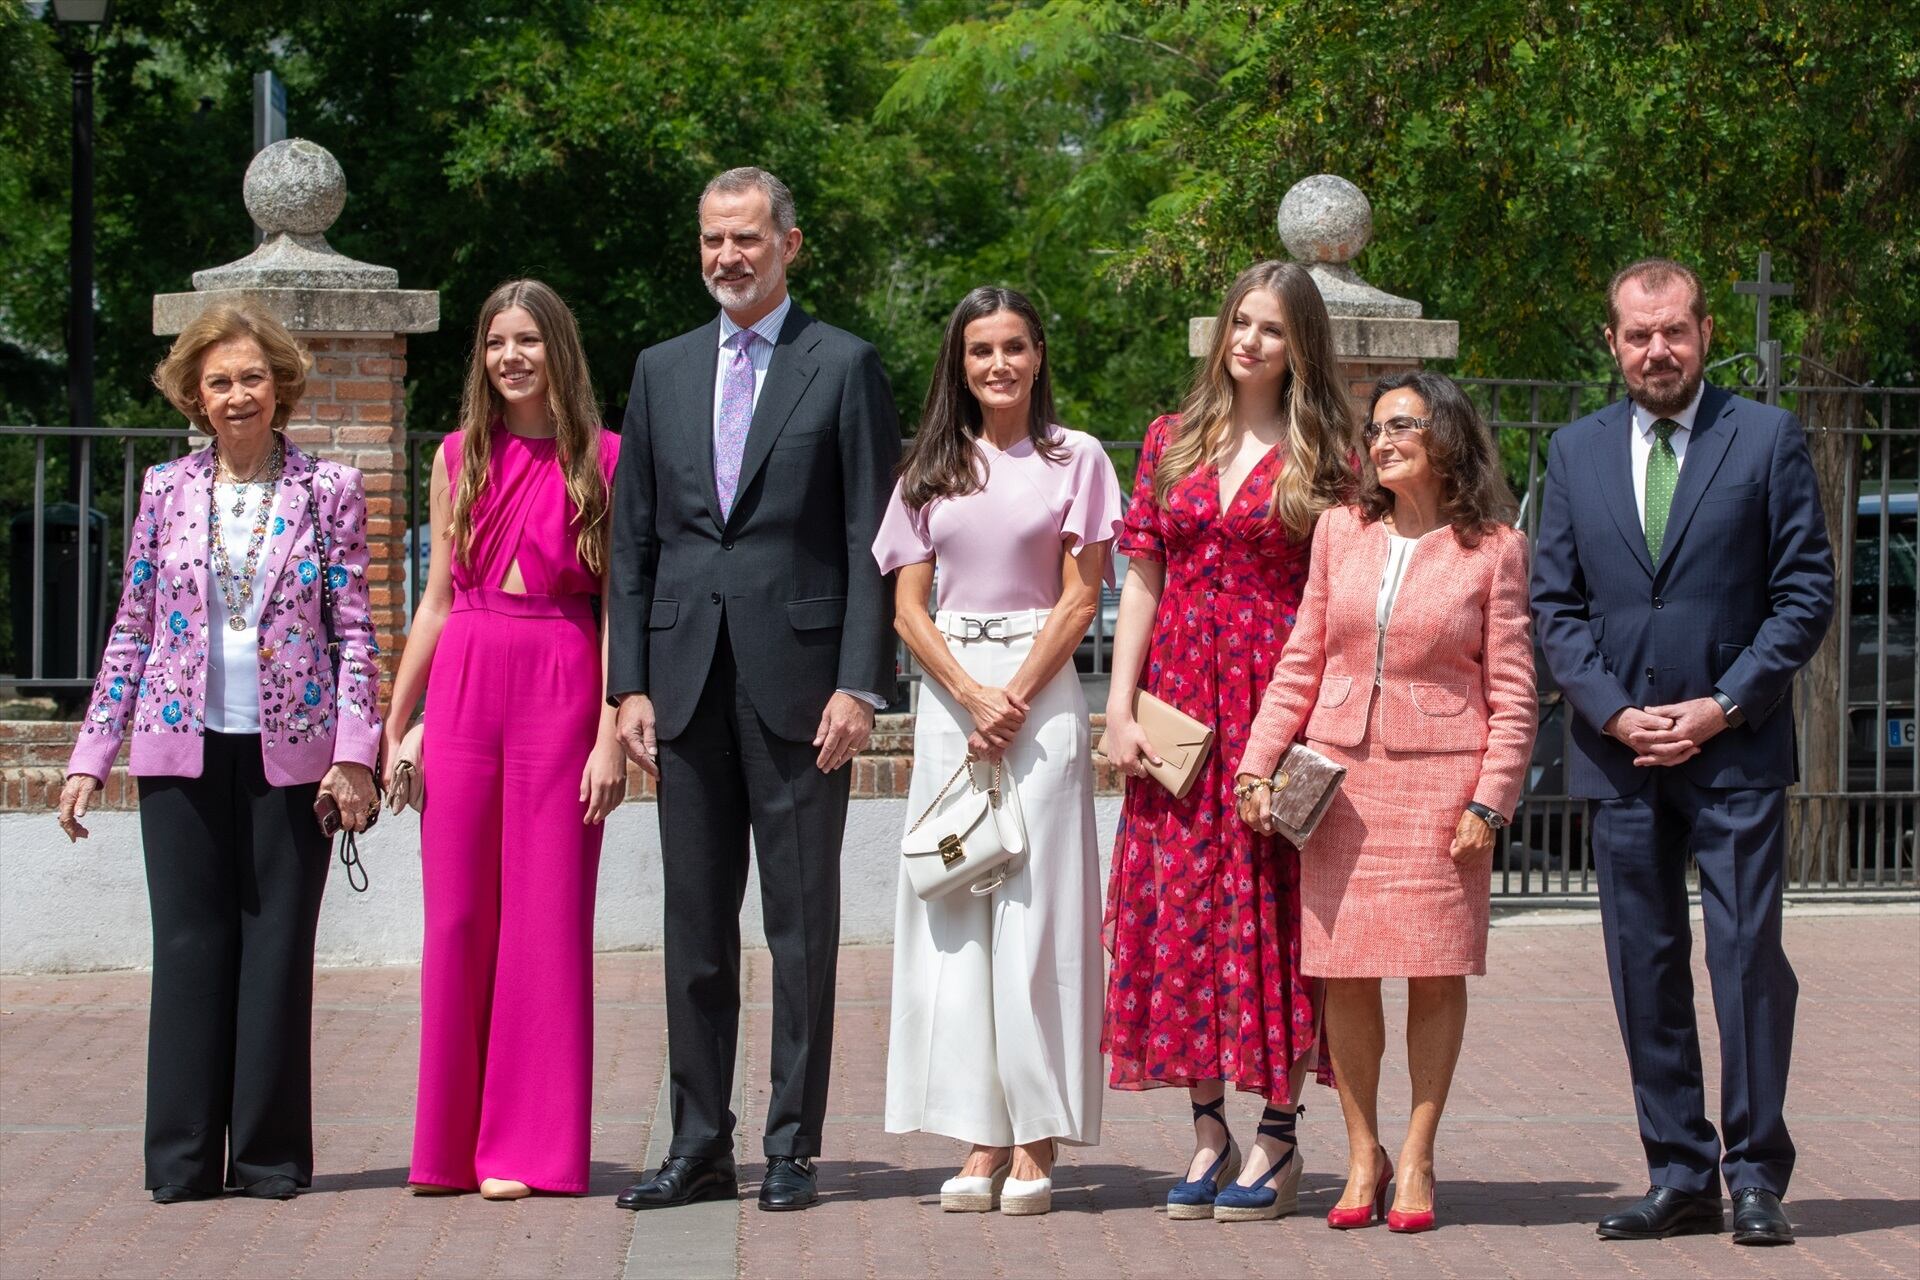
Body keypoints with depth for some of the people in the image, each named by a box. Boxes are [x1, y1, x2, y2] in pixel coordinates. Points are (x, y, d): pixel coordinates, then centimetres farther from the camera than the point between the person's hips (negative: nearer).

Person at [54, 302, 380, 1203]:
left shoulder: (329, 491, 4)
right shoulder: (166, 492, 8)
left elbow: (353, 632, 2)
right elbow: (131, 633, 10)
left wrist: (354, 754, -7)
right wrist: (89, 758, 6)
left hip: (290, 749, -1)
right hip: (184, 748, 1)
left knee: (278, 946, 1)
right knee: (190, 945, 2)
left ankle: (271, 1154, 8)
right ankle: (184, 1157, 7)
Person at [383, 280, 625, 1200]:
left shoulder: (602, 459, 1)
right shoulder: (460, 457, 11)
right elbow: (438, 597, 15)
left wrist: (613, 737, -10)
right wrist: (393, 724, 12)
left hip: (561, 688, -3)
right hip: (464, 684, 3)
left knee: (546, 916, -1)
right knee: (456, 917, 5)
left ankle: (530, 1147, 6)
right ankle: (451, 1145, 13)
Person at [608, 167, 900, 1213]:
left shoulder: (844, 368, 2)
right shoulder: (662, 371, 14)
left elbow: (871, 540, -3)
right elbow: (633, 539, 13)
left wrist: (858, 684, -11)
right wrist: (630, 683, 5)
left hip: (798, 680, -4)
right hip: (687, 678, 4)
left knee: (802, 920, 1)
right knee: (694, 922, 7)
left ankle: (793, 1146, 7)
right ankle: (699, 1144, 14)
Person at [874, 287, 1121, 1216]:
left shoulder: (1075, 459, 4)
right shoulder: (931, 470, 12)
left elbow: (1080, 598, -1)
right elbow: (908, 609, 7)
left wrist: (1014, 701, -11)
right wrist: (971, 697, -8)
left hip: (1041, 691, -3)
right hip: (948, 692, 3)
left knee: (1034, 908, -6)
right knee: (953, 911, -1)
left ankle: (1036, 1146, -4)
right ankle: (982, 1140, 2)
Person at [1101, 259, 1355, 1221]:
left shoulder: (1323, 455, 1)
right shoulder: (1172, 441, 11)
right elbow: (1141, 578, 10)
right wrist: (1120, 706, 1)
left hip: (1279, 694, -3)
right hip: (1180, 693, 4)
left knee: (1272, 905, -2)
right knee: (1180, 903, 2)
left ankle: (1277, 1137, 5)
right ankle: (1209, 1131, 11)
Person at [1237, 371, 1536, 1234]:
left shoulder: (1494, 547, 0)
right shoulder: (1342, 530, 9)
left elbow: (1512, 691, 0)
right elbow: (1301, 661, 13)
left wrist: (1490, 801, -8)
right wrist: (1259, 761, 4)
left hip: (1440, 780, -3)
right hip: (1339, 773, 3)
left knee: (1436, 970, -1)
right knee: (1345, 971, 1)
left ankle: (1416, 1157, 9)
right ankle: (1362, 1154, 12)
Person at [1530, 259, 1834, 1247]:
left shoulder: (1768, 439, 2)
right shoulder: (1576, 451, 11)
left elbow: (1805, 592, -1)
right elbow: (1554, 602, 9)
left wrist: (1723, 706, -10)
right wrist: (1614, 713, -5)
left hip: (1736, 749, -3)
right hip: (1619, 753, 3)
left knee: (1749, 957, -6)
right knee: (1644, 971, 4)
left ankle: (1756, 1177, 1)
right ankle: (1680, 1178, 11)